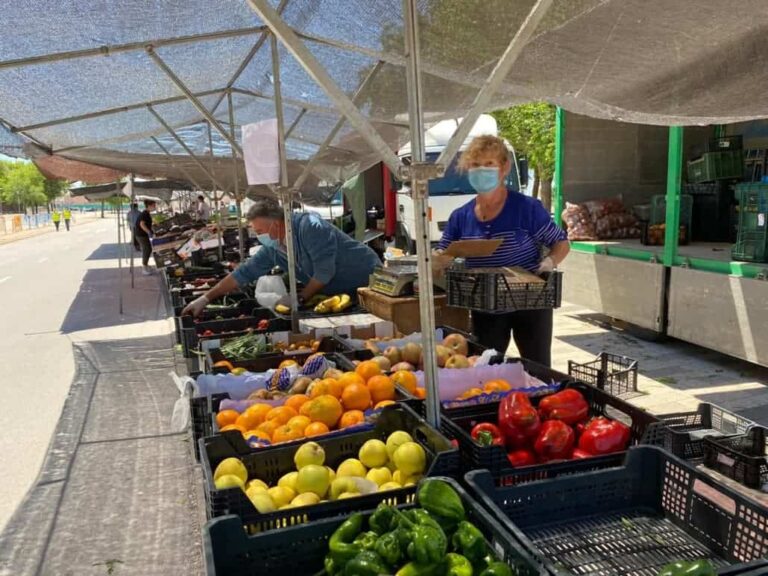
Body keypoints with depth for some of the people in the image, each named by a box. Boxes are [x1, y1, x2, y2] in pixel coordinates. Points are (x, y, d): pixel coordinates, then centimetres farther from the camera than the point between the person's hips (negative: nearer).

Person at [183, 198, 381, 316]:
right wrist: (206, 298, 1)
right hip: (338, 293, 7)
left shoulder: (310, 227, -26)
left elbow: (324, 272, -26)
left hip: (367, 280, -7)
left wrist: (300, 299, -14)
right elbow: (244, 273, 2)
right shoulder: (272, 249, -3)